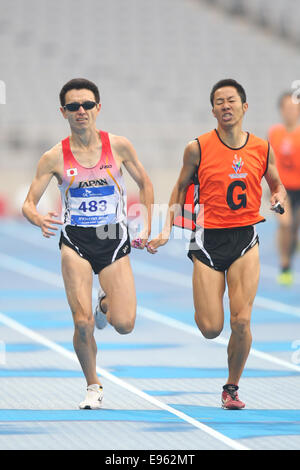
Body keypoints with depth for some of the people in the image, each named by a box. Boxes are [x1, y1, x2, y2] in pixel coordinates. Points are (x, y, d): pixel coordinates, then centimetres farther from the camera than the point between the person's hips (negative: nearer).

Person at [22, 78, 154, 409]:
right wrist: (38, 218, -26)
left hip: (114, 239, 1)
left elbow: (145, 184, 12)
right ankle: (93, 387, 12)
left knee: (124, 325, -10)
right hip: (75, 241, -1)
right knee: (83, 323, -13)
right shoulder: (55, 157, -6)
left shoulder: (118, 146, -3)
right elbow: (28, 203, -4)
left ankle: (106, 304, 29)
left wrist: (146, 227, 5)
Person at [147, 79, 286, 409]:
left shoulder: (262, 149, 1)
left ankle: (231, 387, 11)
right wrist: (167, 228, 1)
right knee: (210, 329, -5)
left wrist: (279, 197, -5)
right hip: (208, 239, -1)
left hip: (245, 239, 1)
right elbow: (181, 187, 9)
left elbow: (276, 184, 18)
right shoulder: (197, 149, -4)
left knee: (241, 321, -10)